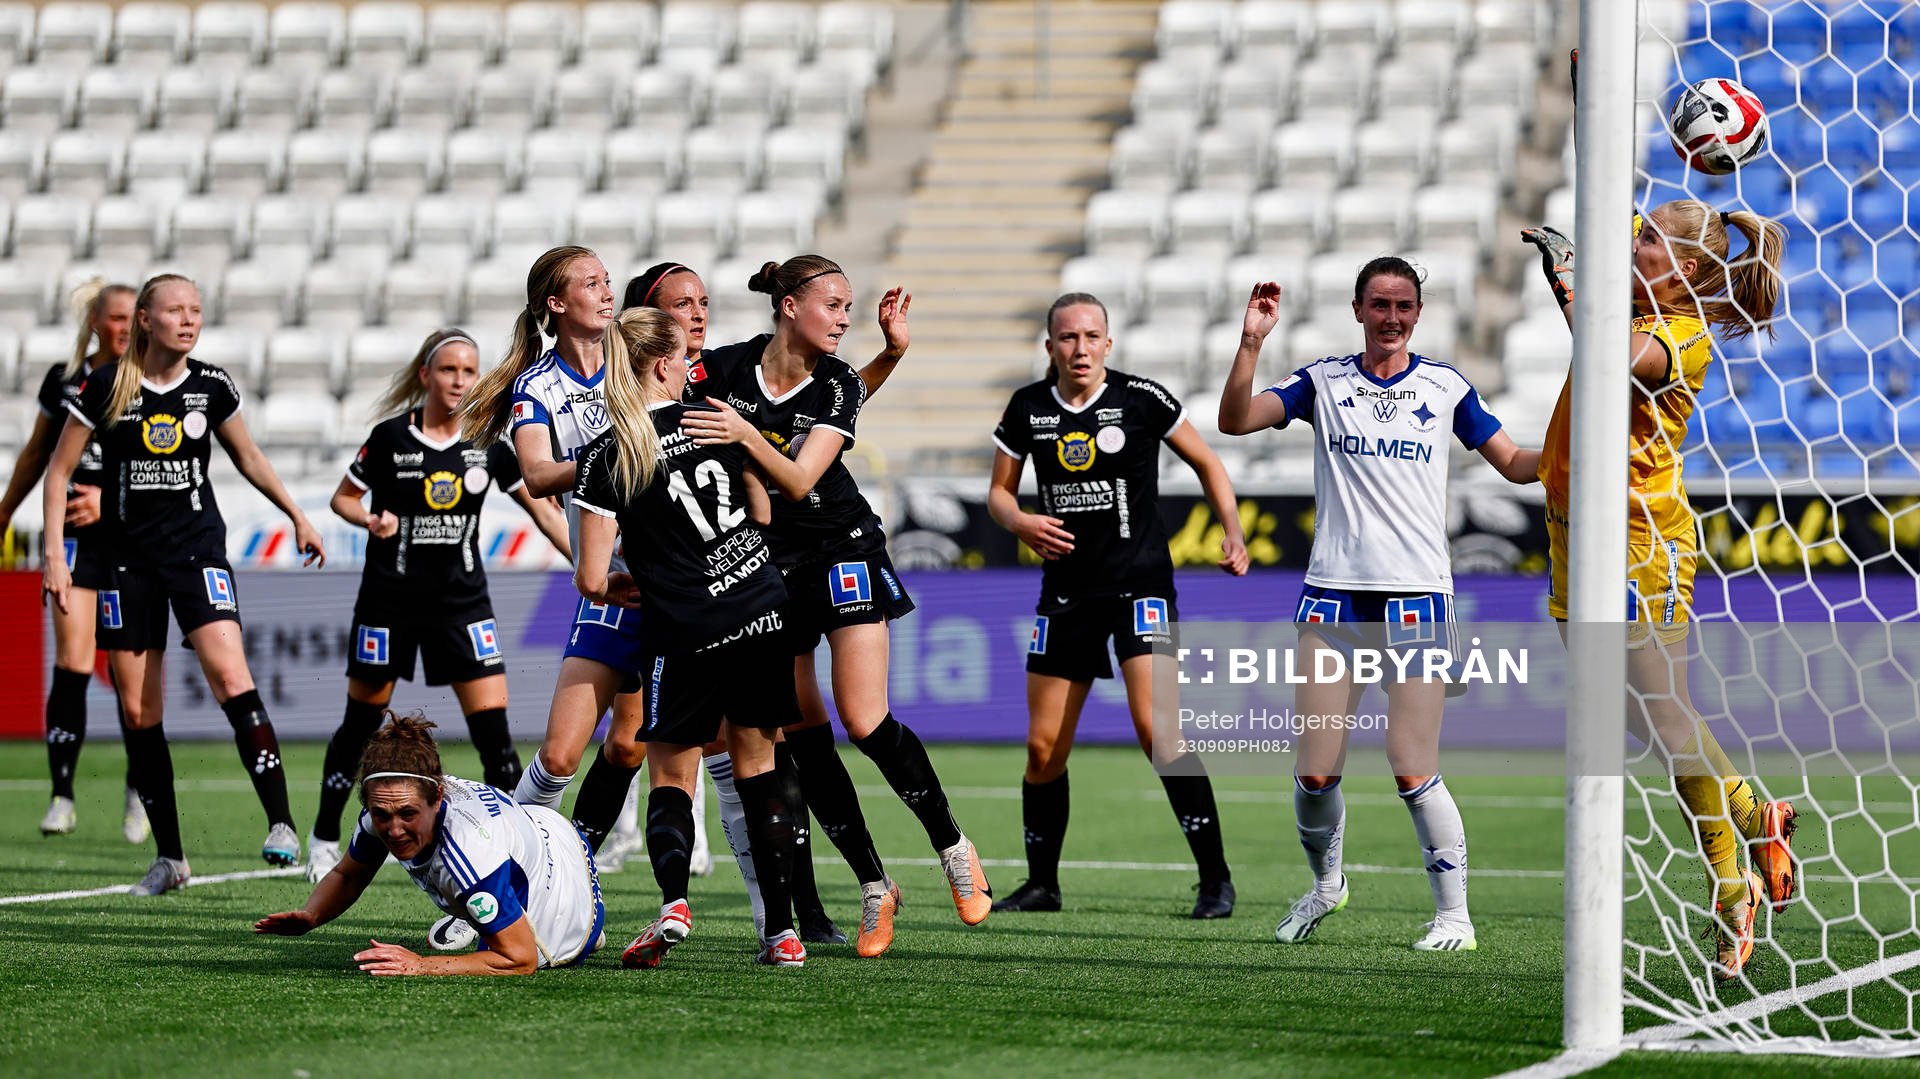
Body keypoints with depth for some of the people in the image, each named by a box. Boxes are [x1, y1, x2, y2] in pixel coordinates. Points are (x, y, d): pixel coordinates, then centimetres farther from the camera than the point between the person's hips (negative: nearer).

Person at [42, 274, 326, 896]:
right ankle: (169, 857, 10)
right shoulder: (106, 386, -4)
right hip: (128, 558, 0)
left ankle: (280, 822, -24)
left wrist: (296, 517, 20)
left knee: (228, 672, -23)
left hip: (198, 548, 0)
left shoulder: (212, 386, 1)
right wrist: (55, 555, -5)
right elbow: (59, 471, 2)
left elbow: (248, 457, 19)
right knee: (137, 710, 1)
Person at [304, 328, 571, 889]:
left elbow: (544, 511, 4)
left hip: (462, 600, 2)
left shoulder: (488, 442, -2)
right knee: (361, 723, 8)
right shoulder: (391, 437, -9)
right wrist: (370, 520, -19)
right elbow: (343, 498, 2)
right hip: (391, 597, -2)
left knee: (493, 728, -8)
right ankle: (324, 837, 26)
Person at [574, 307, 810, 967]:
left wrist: (617, 589, 14)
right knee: (756, 767, 14)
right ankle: (782, 930, 9)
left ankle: (672, 900, -17)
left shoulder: (607, 457, -8)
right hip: (764, 613, 3)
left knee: (670, 779, 10)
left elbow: (591, 580, -8)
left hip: (684, 635, -3)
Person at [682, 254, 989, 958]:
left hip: (842, 555, -2)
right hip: (764, 567, 2)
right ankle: (874, 887, 11)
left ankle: (953, 848, 5)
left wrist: (745, 434, -32)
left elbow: (799, 480, -18)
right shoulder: (722, 370, -7)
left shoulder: (840, 386, -7)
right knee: (802, 739, -1)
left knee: (865, 723, -14)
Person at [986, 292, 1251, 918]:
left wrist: (1233, 535, -6)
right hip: (1066, 591, 4)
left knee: (1155, 725, -20)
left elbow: (1206, 463, 6)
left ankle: (1215, 878, -14)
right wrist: (1020, 523, -9)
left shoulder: (1141, 399, -5)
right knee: (1043, 748, 5)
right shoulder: (1028, 409, 3)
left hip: (1140, 581, -4)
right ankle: (1042, 884, 23)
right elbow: (999, 491, 14)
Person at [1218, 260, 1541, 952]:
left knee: (1413, 773, -10)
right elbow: (1235, 421, -2)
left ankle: (1454, 915, 2)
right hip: (1333, 595, 1)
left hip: (1417, 599, -1)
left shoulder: (1445, 386, 9)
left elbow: (1516, 465, 16)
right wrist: (1251, 342, -15)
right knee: (1316, 774, -1)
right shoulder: (1324, 381, 9)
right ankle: (1326, 881, 26)